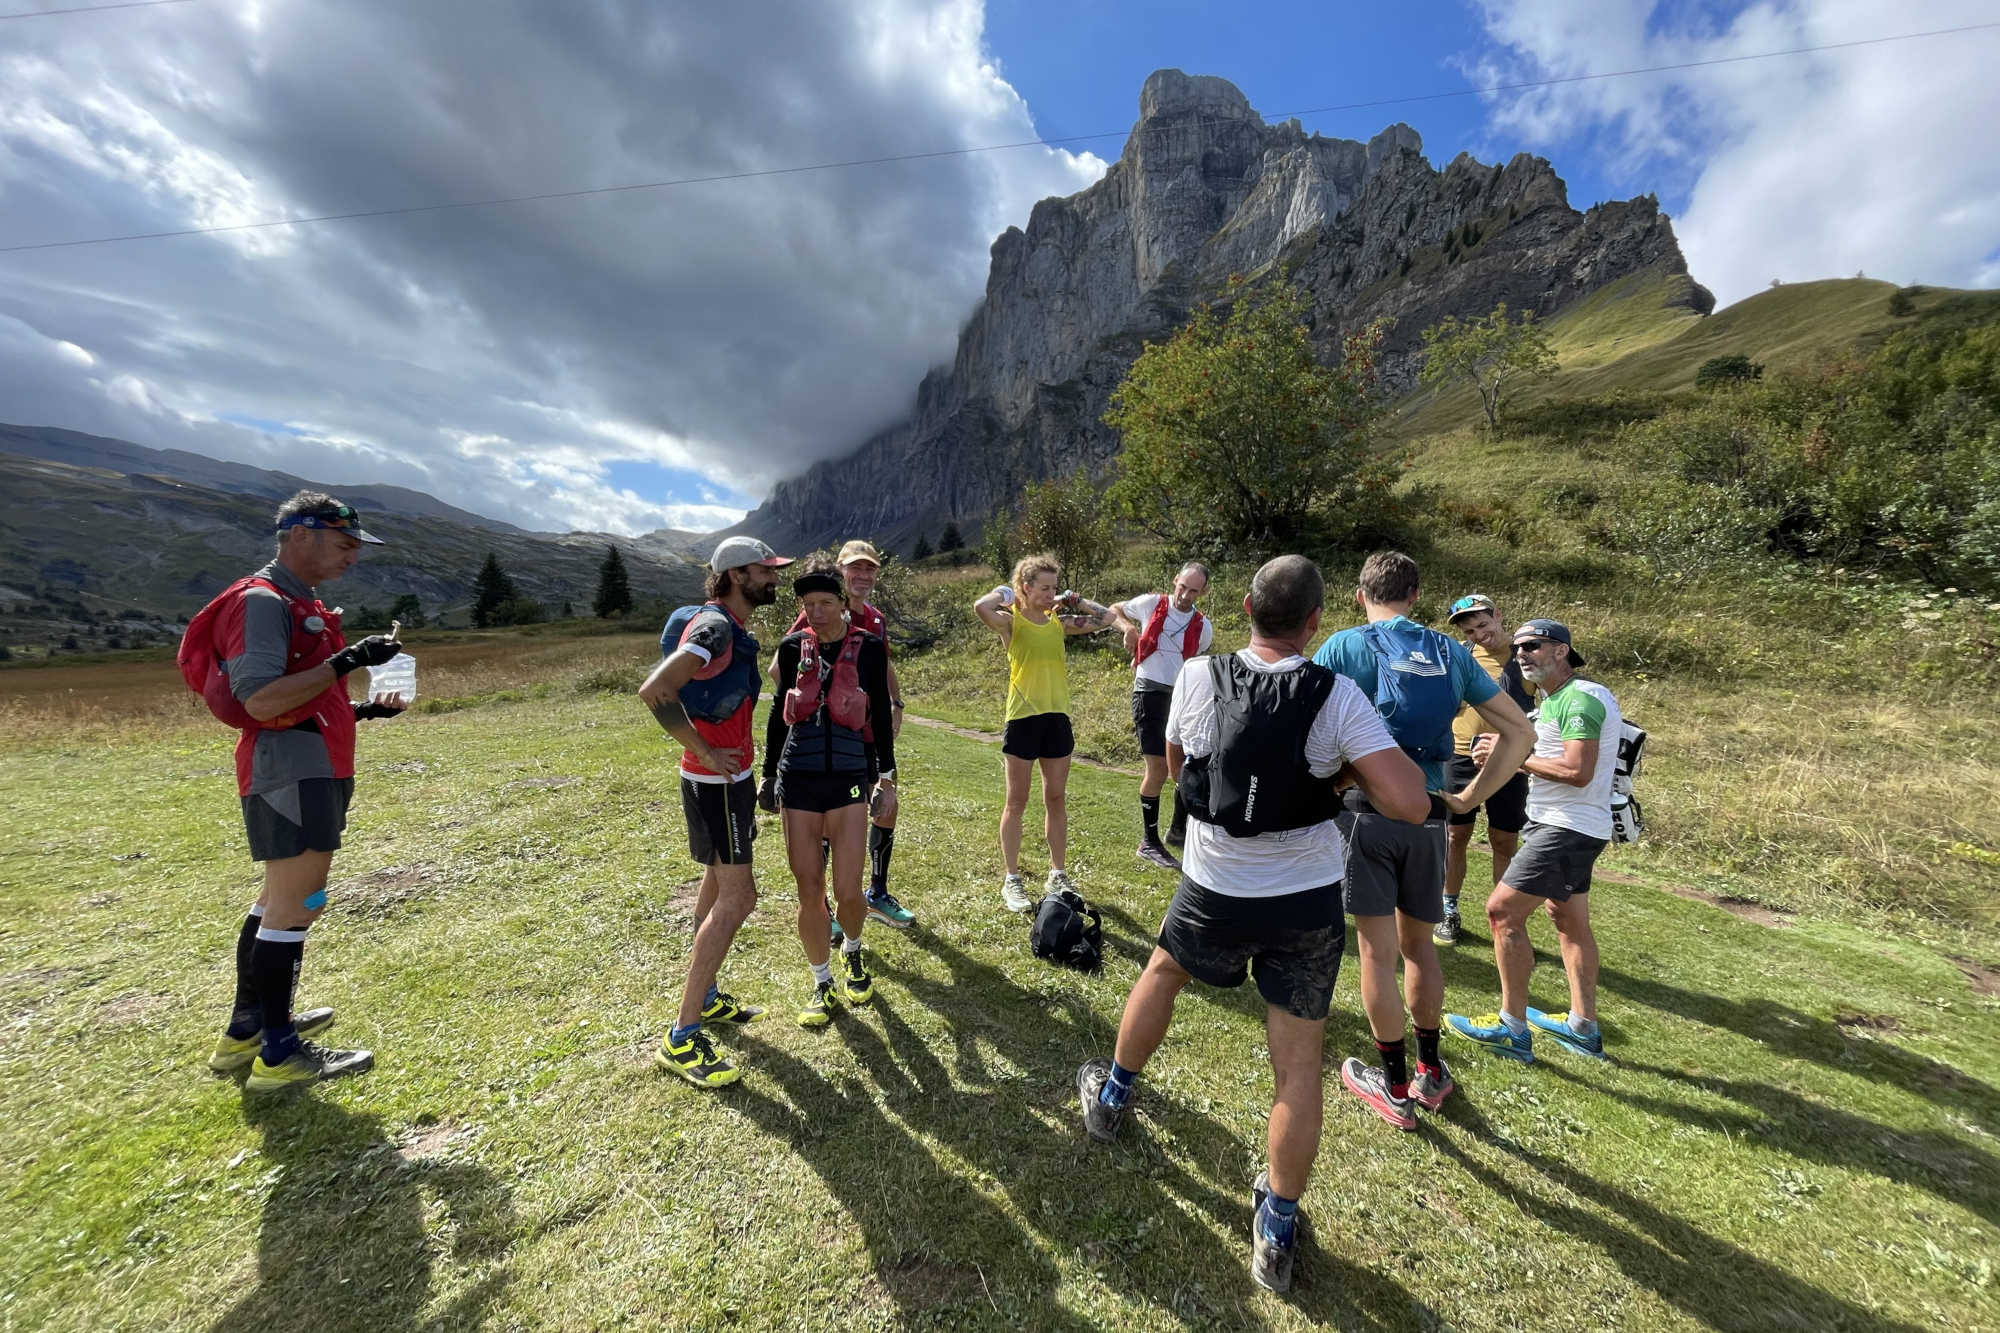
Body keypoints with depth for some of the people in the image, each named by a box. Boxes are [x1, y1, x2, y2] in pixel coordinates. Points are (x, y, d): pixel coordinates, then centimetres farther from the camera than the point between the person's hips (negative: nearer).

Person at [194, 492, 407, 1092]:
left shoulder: (302, 604, 18)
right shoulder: (262, 601, -13)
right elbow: (259, 701, -23)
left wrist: (363, 710, 13)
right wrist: (345, 661, -24)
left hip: (313, 770, 11)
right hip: (290, 771, -11)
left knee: (282, 899, 18)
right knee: (296, 906, -4)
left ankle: (247, 1030, 31)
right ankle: (280, 1055, 8)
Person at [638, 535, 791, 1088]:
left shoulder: (734, 628, 10)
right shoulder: (715, 627, -21)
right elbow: (654, 691, -31)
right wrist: (706, 753, -24)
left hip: (729, 777, 10)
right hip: (715, 782, -10)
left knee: (718, 886, 19)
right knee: (737, 897, -7)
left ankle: (705, 996, 35)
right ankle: (680, 1038, 2)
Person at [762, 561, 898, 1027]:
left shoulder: (868, 647, -3)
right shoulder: (792, 647, 2)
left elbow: (881, 714, 3)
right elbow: (780, 713, 11)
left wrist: (886, 774, 5)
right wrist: (768, 774, 14)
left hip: (849, 779, -2)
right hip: (798, 780, 2)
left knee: (848, 890, -2)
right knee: (809, 891, 5)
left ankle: (852, 954, 32)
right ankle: (822, 984, 27)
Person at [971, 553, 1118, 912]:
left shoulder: (1059, 622, 9)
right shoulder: (1011, 621, -6)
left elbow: (1107, 619, 14)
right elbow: (981, 607, -28)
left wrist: (1073, 602, 9)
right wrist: (1002, 593, -8)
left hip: (1057, 717, 5)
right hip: (1023, 718, -5)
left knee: (1056, 799, 13)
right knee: (1017, 802, 5)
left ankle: (1058, 873, 27)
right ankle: (1012, 880, 17)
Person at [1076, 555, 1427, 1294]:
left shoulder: (1197, 677, -11)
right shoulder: (1337, 696, -16)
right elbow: (1410, 804, -18)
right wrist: (1348, 762, -1)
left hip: (1214, 890, 1)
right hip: (1307, 903, -1)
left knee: (1162, 971, 30)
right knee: (1298, 1065, 15)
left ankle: (1110, 1097, 48)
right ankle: (1277, 1231, 29)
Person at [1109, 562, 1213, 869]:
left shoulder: (1203, 627, 5)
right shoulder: (1151, 604, -3)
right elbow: (1115, 609, 11)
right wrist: (1128, 626, -8)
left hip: (1181, 695, 5)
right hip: (1150, 692, -5)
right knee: (1158, 768, -8)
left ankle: (1179, 829, 31)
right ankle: (1149, 843, 7)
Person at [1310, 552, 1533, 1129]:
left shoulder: (1346, 646, -4)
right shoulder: (1450, 653, 9)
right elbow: (1519, 732, 11)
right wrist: (1470, 798, 10)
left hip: (1366, 808, -4)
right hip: (1427, 815, 5)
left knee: (1378, 951, 7)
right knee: (1419, 945, 20)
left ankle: (1395, 1086, 21)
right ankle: (1430, 1071, 35)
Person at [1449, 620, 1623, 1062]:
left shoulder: (1580, 698, -18)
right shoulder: (1554, 700, 14)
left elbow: (1578, 771, -26)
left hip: (1567, 829, -11)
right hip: (1563, 826, 11)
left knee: (1502, 911, -9)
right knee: (1570, 922, 17)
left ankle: (1513, 1029, 2)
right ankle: (1583, 1028, 31)